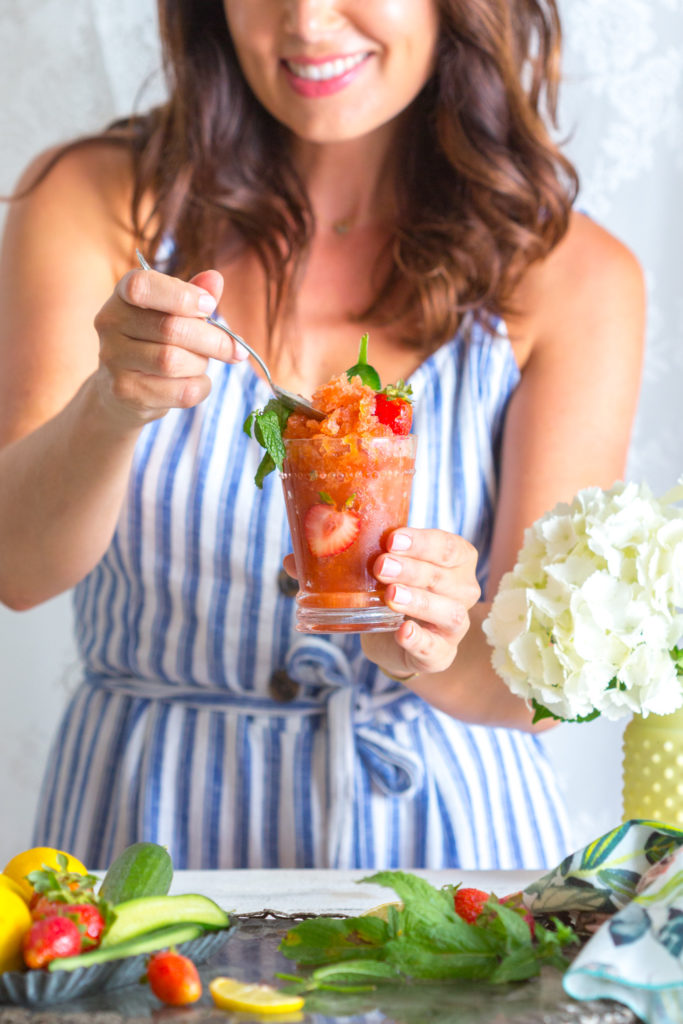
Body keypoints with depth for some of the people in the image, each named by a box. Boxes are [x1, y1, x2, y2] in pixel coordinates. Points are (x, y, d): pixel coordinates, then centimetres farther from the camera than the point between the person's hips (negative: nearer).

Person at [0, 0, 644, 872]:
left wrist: (442, 650, -27)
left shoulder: (574, 278, -2)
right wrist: (112, 407, -30)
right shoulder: (91, 203, -1)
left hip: (445, 832, 1)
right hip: (156, 823, 0)